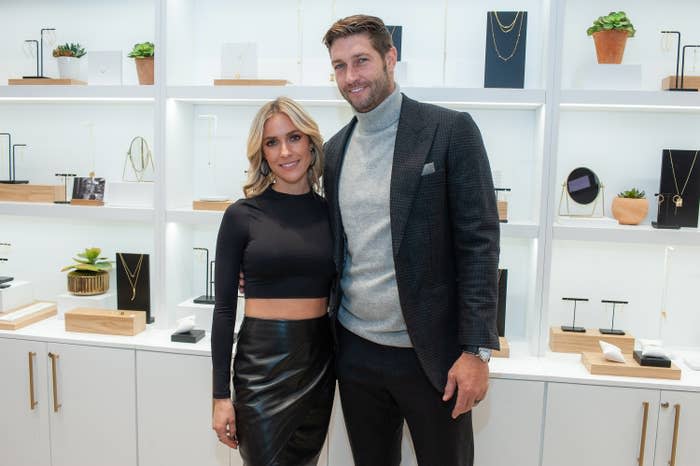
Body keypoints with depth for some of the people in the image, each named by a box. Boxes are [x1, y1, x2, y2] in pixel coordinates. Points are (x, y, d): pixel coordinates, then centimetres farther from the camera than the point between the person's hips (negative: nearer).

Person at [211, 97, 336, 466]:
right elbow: (224, 309, -5)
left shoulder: (330, 213, 2)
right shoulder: (242, 215, -7)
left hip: (320, 363, 4)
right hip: (262, 364, -3)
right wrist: (221, 395, -6)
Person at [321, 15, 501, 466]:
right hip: (355, 352, 5)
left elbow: (479, 241, -11)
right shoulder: (336, 148, 8)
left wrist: (476, 350, -15)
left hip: (430, 353, -4)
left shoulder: (451, 130, -8)